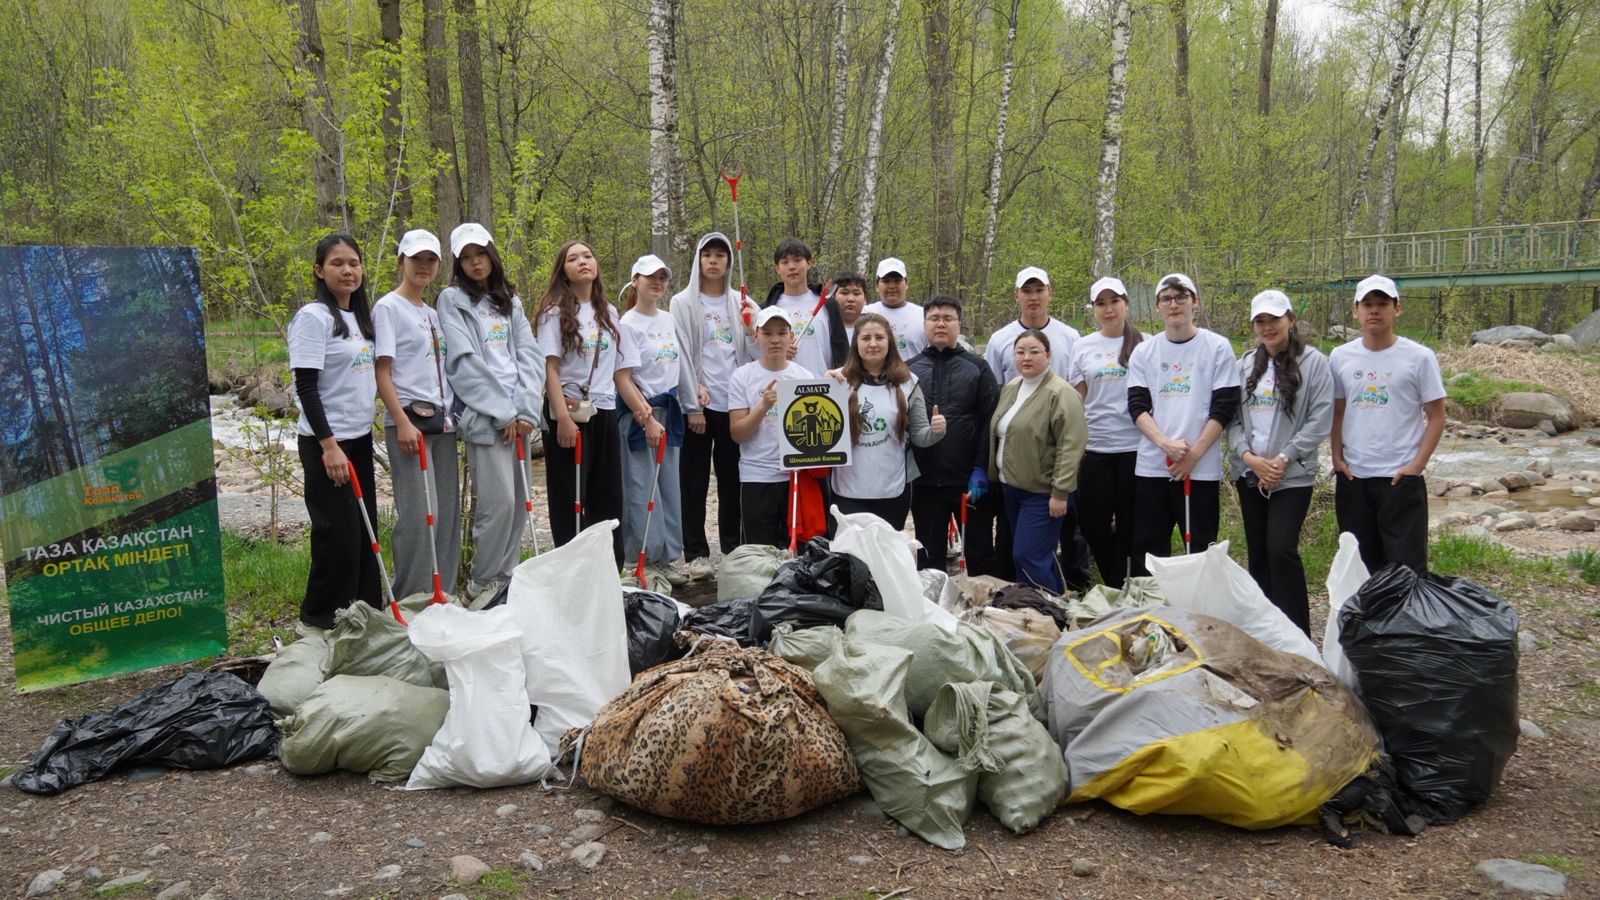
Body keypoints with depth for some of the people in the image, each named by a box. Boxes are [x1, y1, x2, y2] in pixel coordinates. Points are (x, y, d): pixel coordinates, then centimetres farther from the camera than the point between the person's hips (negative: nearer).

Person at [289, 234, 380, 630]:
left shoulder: (359, 317, 12)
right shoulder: (314, 317, -11)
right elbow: (306, 387, -16)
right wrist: (329, 445, -20)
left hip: (360, 438, 8)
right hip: (327, 443, -8)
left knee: (365, 529, 11)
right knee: (339, 533, -3)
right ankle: (321, 616, 13)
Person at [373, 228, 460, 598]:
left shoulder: (433, 314, 18)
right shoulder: (388, 307, -2)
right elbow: (382, 371, -9)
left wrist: (453, 414, 11)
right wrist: (402, 422, -17)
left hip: (442, 421, 7)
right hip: (409, 421, -7)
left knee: (447, 512, 7)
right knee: (418, 513, -11)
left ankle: (443, 594, 16)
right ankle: (412, 597, -1)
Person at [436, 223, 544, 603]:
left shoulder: (510, 300, 18)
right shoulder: (452, 300, 2)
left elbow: (530, 355, 9)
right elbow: (464, 362, -7)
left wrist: (526, 410, -6)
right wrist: (503, 413, -12)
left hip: (518, 415, 5)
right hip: (483, 417, -5)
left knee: (519, 502, 6)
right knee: (498, 501, -10)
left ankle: (506, 577, 18)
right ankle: (481, 583, 6)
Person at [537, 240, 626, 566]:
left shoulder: (608, 313, 13)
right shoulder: (555, 311, -4)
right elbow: (549, 368, -10)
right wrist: (563, 418, -18)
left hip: (605, 412, 6)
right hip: (569, 413, -5)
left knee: (608, 496, 9)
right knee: (570, 498, 0)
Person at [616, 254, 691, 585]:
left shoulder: (669, 321, 13)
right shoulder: (628, 324, -7)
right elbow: (623, 379, -13)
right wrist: (647, 419, -17)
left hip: (668, 408, 7)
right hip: (638, 411, -6)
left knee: (670, 483, 8)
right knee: (642, 487, -3)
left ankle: (670, 555, 16)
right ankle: (644, 559, 5)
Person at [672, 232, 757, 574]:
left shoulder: (741, 303, 13)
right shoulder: (683, 303, 2)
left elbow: (755, 353, 11)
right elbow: (682, 357, -4)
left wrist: (752, 329, -9)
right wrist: (693, 406, -9)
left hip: (734, 404, 3)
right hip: (699, 405, -3)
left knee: (732, 480, 9)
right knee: (695, 481, 1)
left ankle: (733, 549, 18)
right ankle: (697, 553, 7)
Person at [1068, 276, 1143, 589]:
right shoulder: (1082, 346, 8)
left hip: (1135, 447, -2)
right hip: (1095, 447, 2)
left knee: (1130, 524, 3)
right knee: (1092, 522, 5)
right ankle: (1115, 589, 25)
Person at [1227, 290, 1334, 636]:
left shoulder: (1313, 362, -4)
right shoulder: (1245, 364, 10)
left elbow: (1320, 420, -8)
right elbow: (1231, 416, 7)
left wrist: (1283, 459, -13)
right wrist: (1248, 456, -8)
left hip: (1292, 475, -5)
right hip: (1249, 473, 5)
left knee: (1281, 549, -14)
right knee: (1258, 552, 11)